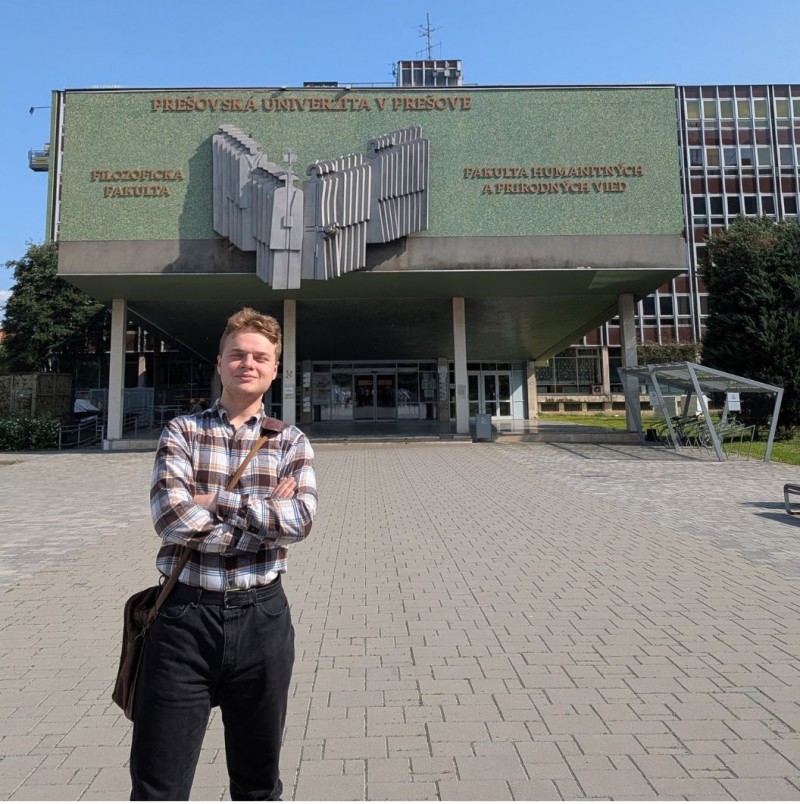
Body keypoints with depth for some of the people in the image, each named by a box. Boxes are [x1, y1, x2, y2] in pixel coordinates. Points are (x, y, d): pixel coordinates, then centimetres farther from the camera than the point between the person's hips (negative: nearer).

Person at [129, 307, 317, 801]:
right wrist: (267, 517, -12)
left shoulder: (291, 442, 3)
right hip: (185, 617, -1)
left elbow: (300, 520, -13)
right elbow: (171, 516, -14)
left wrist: (215, 502, -14)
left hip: (262, 618, 2)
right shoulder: (182, 432, 1)